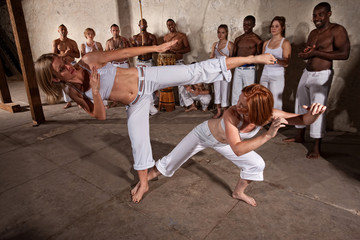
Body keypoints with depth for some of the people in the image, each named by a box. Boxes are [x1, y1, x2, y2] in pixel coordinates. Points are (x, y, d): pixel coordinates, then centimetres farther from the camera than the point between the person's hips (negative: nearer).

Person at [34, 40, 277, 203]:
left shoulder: (89, 60, -16)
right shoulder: (74, 93, -6)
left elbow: (124, 52, -11)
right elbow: (100, 116, -6)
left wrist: (156, 48, -9)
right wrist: (95, 92, -24)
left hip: (146, 77, -3)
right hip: (136, 103, 3)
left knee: (195, 72, -12)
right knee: (138, 141, 11)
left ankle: (251, 59, -5)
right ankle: (144, 184, 36)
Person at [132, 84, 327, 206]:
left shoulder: (269, 115, -30)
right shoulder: (231, 114, -44)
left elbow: (304, 119, -24)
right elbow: (238, 150, -52)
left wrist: (313, 113, -47)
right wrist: (268, 135, -58)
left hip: (222, 142, 5)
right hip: (204, 134, -4)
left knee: (257, 164, 4)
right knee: (170, 162, 3)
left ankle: (238, 192, 31)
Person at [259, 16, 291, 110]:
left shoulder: (285, 43, 0)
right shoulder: (266, 43, 15)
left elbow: (286, 63, -10)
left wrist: (274, 60, -28)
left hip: (277, 76, -5)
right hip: (265, 74, 5)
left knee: (275, 104, -8)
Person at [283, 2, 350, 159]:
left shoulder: (337, 30, -9)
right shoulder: (313, 33, 14)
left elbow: (344, 54, -17)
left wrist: (316, 52, -21)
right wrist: (304, 54, -1)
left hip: (322, 75, -8)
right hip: (307, 73, 8)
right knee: (300, 105, 13)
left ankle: (317, 148, -4)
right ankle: (300, 136, 29)